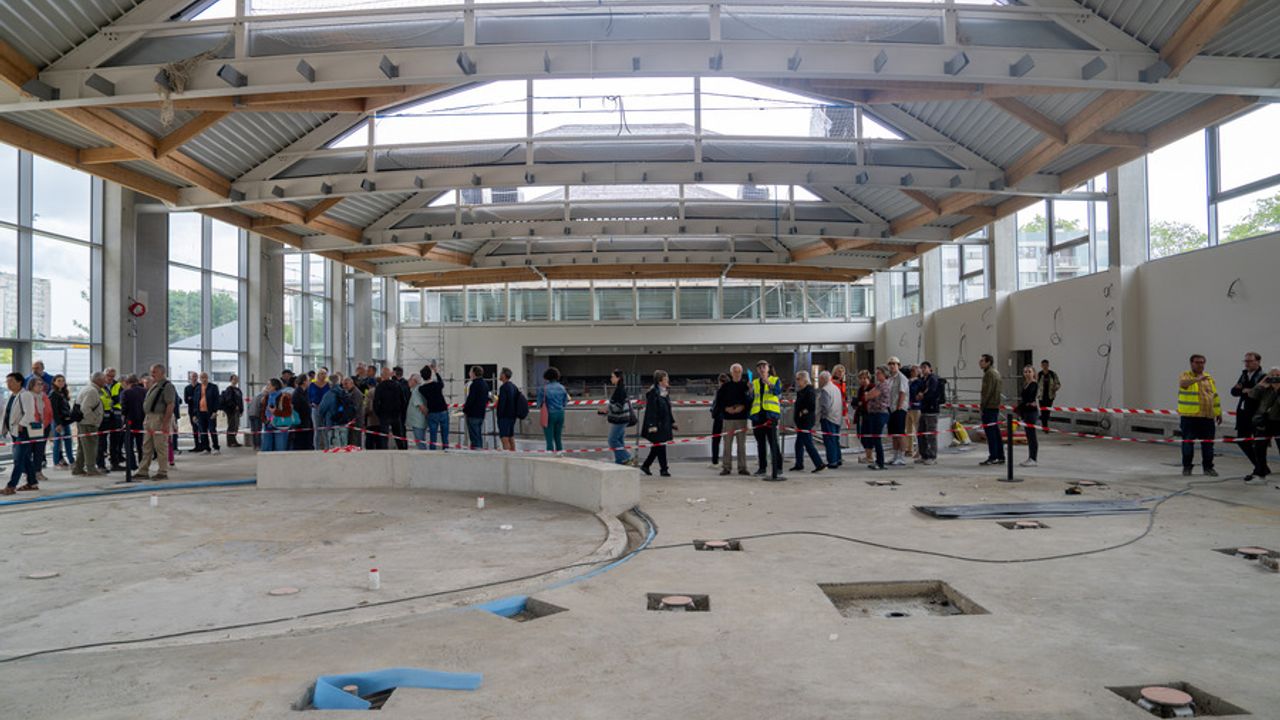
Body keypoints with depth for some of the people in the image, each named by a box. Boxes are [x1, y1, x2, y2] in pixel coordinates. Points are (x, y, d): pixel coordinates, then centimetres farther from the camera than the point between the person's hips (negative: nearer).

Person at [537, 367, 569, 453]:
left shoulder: (544, 388, -10)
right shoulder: (562, 388, 2)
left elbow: (540, 404, -5)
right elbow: (565, 403, 7)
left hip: (549, 414, -4)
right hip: (560, 414, 4)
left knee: (549, 439, 2)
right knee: (558, 438, 15)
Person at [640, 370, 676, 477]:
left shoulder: (665, 392, 13)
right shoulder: (653, 392, -14)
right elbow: (651, 410, -18)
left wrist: (672, 423, 19)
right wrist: (652, 425, -21)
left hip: (665, 424, 9)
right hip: (657, 425, -9)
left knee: (657, 447, 12)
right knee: (660, 447, -3)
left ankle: (645, 466, 23)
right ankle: (663, 469, 4)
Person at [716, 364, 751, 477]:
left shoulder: (746, 385, 4)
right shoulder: (726, 385, 6)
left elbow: (750, 400, 2)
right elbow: (718, 400, 7)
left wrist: (744, 407, -13)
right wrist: (726, 408, -7)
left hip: (742, 417, 0)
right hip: (728, 417, 0)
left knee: (742, 444, 2)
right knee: (727, 444, 1)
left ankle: (742, 467, 8)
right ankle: (726, 467, 6)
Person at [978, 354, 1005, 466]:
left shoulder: (989, 373, -13)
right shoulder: (996, 372, 18)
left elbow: (987, 391, -19)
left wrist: (982, 404, -15)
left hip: (989, 406, -10)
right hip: (995, 406, 10)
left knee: (990, 432, -7)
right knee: (996, 432, 12)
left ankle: (992, 457, -7)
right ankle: (1000, 457, 15)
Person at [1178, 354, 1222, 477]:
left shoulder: (1209, 378, 15)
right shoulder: (1185, 376, -2)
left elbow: (1215, 396, 18)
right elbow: (1183, 383, -27)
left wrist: (1218, 413, 16)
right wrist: (1198, 379, -44)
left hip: (1207, 417, 4)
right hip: (1189, 416, -4)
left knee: (1208, 444, 7)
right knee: (1188, 442, 2)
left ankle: (1208, 467, 18)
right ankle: (1187, 467, 13)